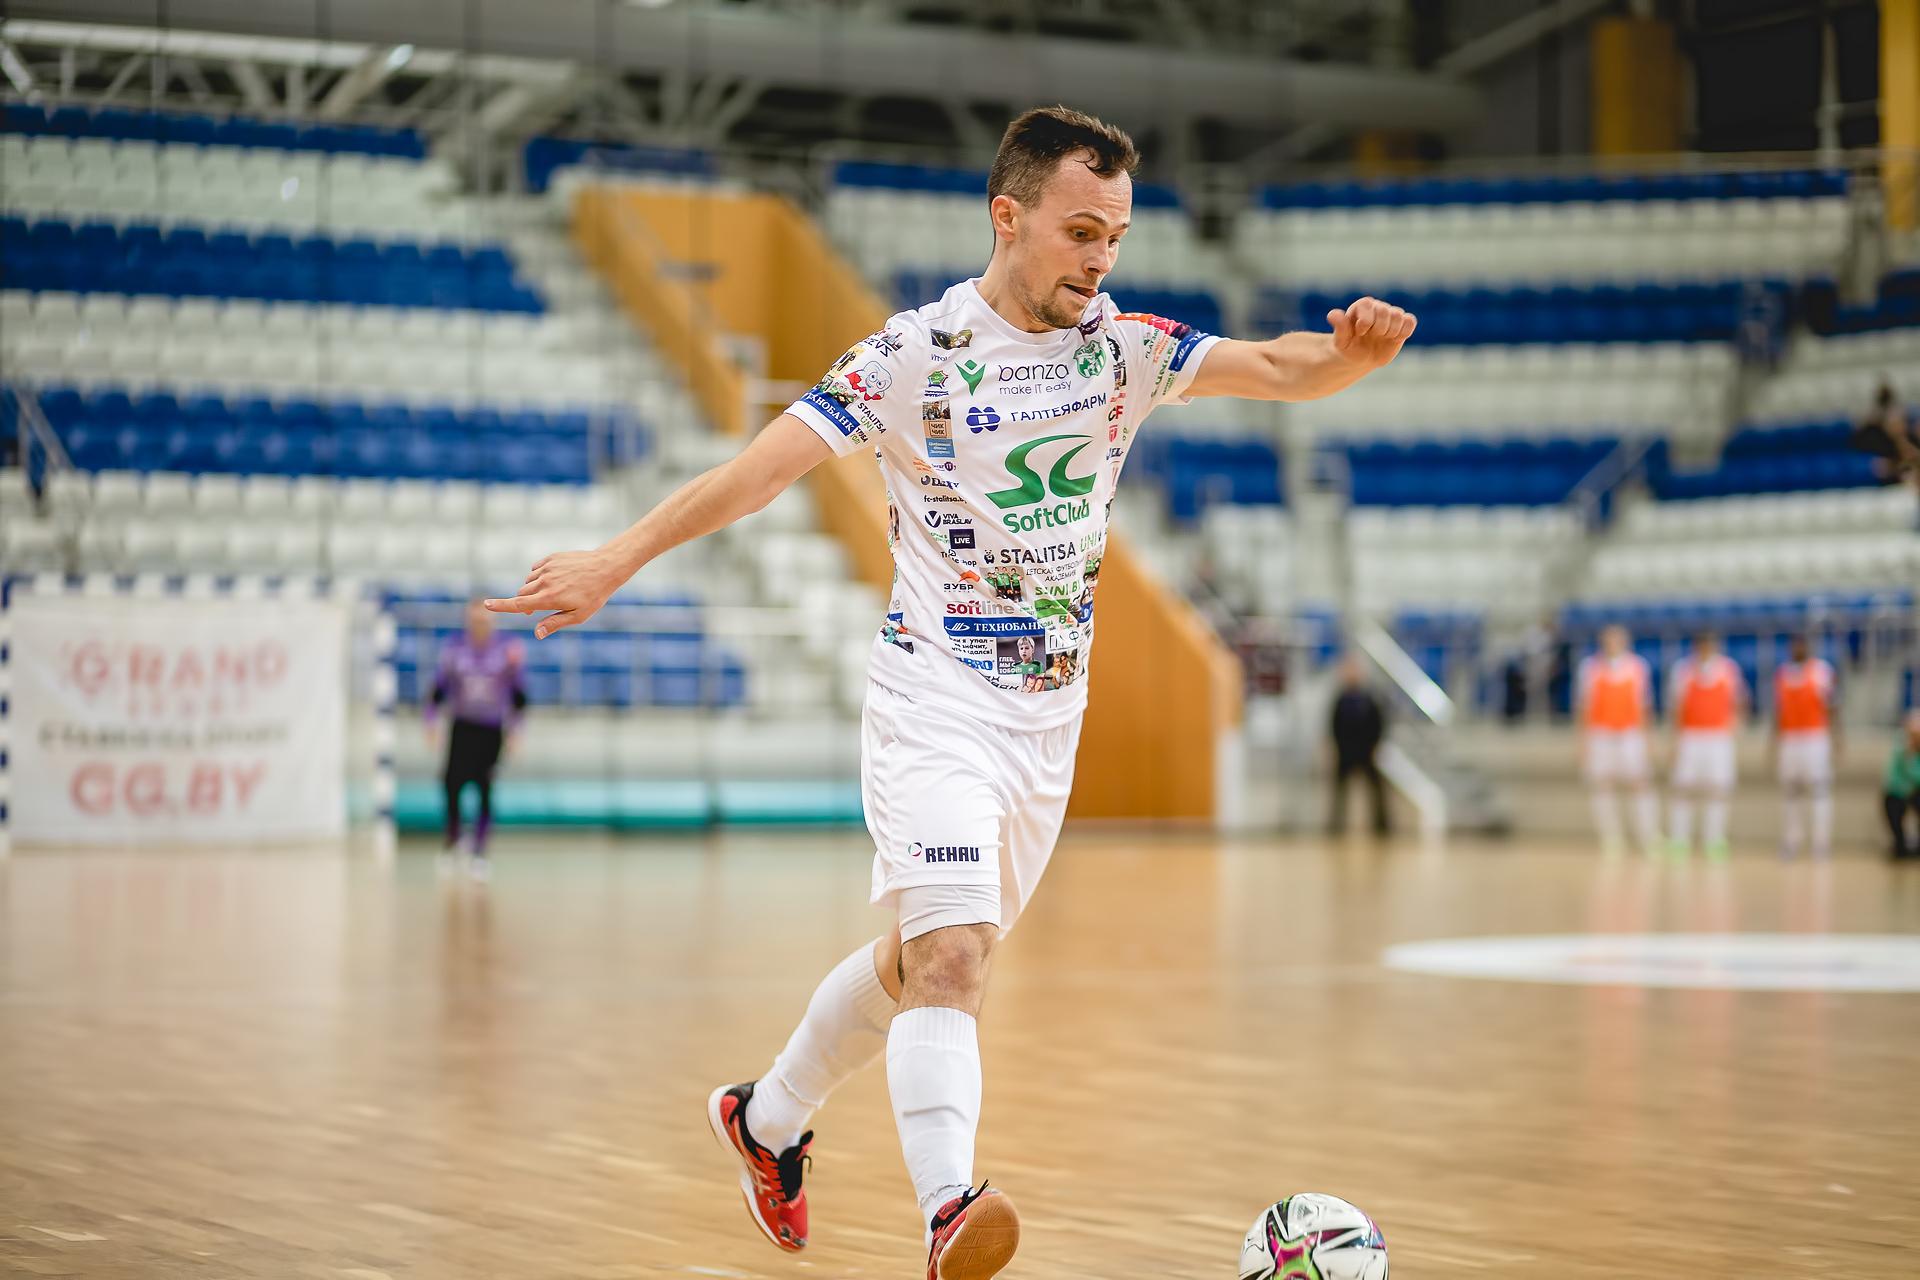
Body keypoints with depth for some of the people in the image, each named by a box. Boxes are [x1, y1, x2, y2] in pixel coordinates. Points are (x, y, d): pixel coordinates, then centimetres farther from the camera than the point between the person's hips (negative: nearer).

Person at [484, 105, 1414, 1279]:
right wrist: (621, 558, -23)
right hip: (936, 703, -5)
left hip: (1051, 718, 6)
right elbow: (769, 463, -15)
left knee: (927, 956, 17)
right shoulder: (916, 352, -10)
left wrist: (1351, 350, -28)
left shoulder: (1127, 347, 3)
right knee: (951, 960, -22)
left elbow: (1279, 369, -5)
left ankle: (768, 1117, 39)